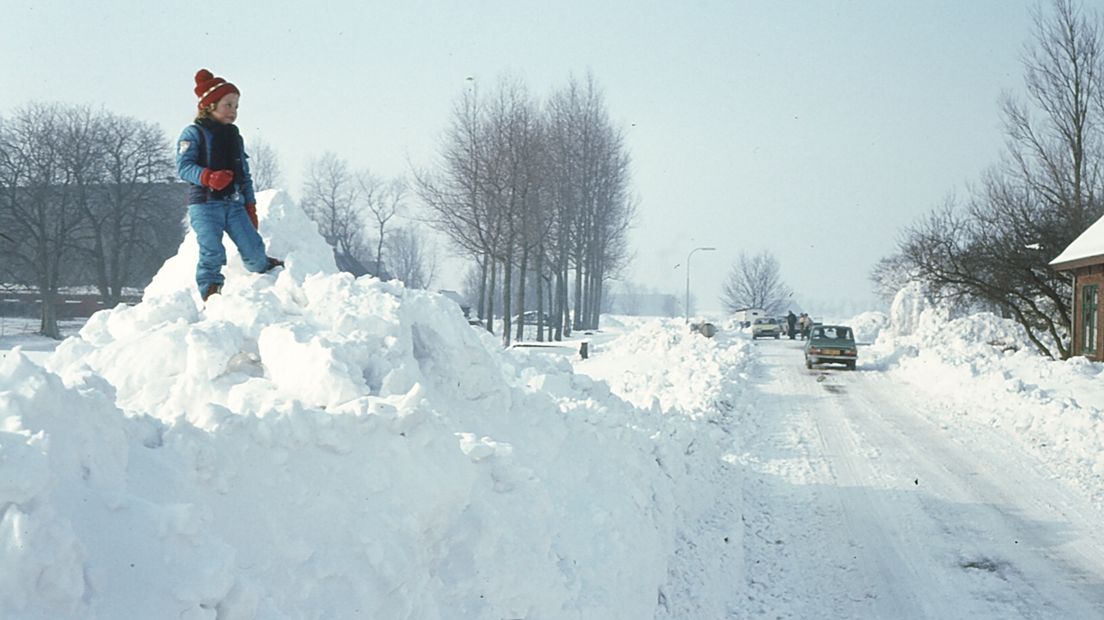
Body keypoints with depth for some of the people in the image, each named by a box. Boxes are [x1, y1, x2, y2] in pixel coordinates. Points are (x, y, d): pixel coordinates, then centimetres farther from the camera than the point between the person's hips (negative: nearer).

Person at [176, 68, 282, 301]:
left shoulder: (235, 136, 21)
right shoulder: (193, 133, 2)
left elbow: (245, 175, 22)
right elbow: (184, 166, -10)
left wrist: (250, 207, 15)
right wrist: (208, 177, -27)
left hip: (234, 204, 5)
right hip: (205, 205, -5)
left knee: (254, 248, -5)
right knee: (212, 253, -13)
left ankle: (266, 268, 25)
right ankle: (210, 296, -3)